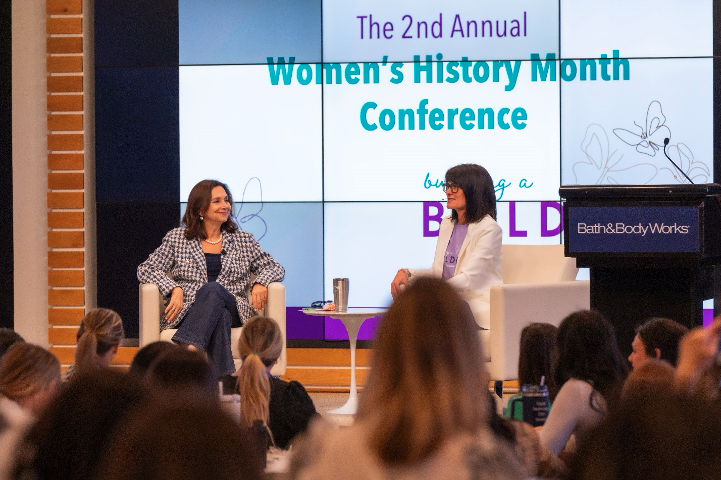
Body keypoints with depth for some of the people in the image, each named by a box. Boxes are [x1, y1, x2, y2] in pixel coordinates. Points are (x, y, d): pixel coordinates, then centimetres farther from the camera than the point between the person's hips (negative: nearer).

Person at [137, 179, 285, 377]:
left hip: (234, 311, 1)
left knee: (213, 289, -36)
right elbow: (145, 270, 9)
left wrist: (260, 283, -4)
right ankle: (226, 376, -54)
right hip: (188, 312, -1)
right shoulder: (177, 239, 14)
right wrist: (174, 288, -10)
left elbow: (274, 268, 21)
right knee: (219, 317, -38)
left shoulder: (243, 240, 20)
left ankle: (187, 350, -55)